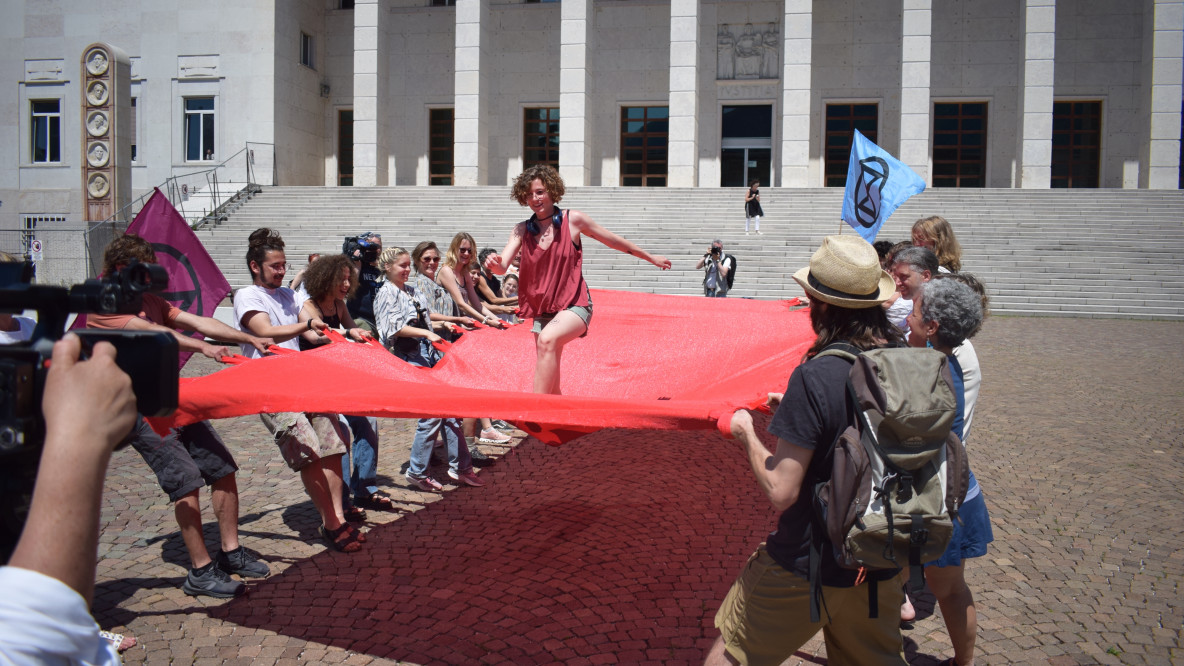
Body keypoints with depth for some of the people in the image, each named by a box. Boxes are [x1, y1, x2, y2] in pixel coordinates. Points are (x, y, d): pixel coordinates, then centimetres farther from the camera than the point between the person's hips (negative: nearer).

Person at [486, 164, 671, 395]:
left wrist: (651, 257, 17)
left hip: (574, 306, -4)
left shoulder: (573, 220, -4)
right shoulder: (522, 230, 4)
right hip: (542, 311, 4)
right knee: (550, 384, 8)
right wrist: (494, 263, -33)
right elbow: (502, 266, -8)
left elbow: (615, 241, 8)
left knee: (547, 339, -34)